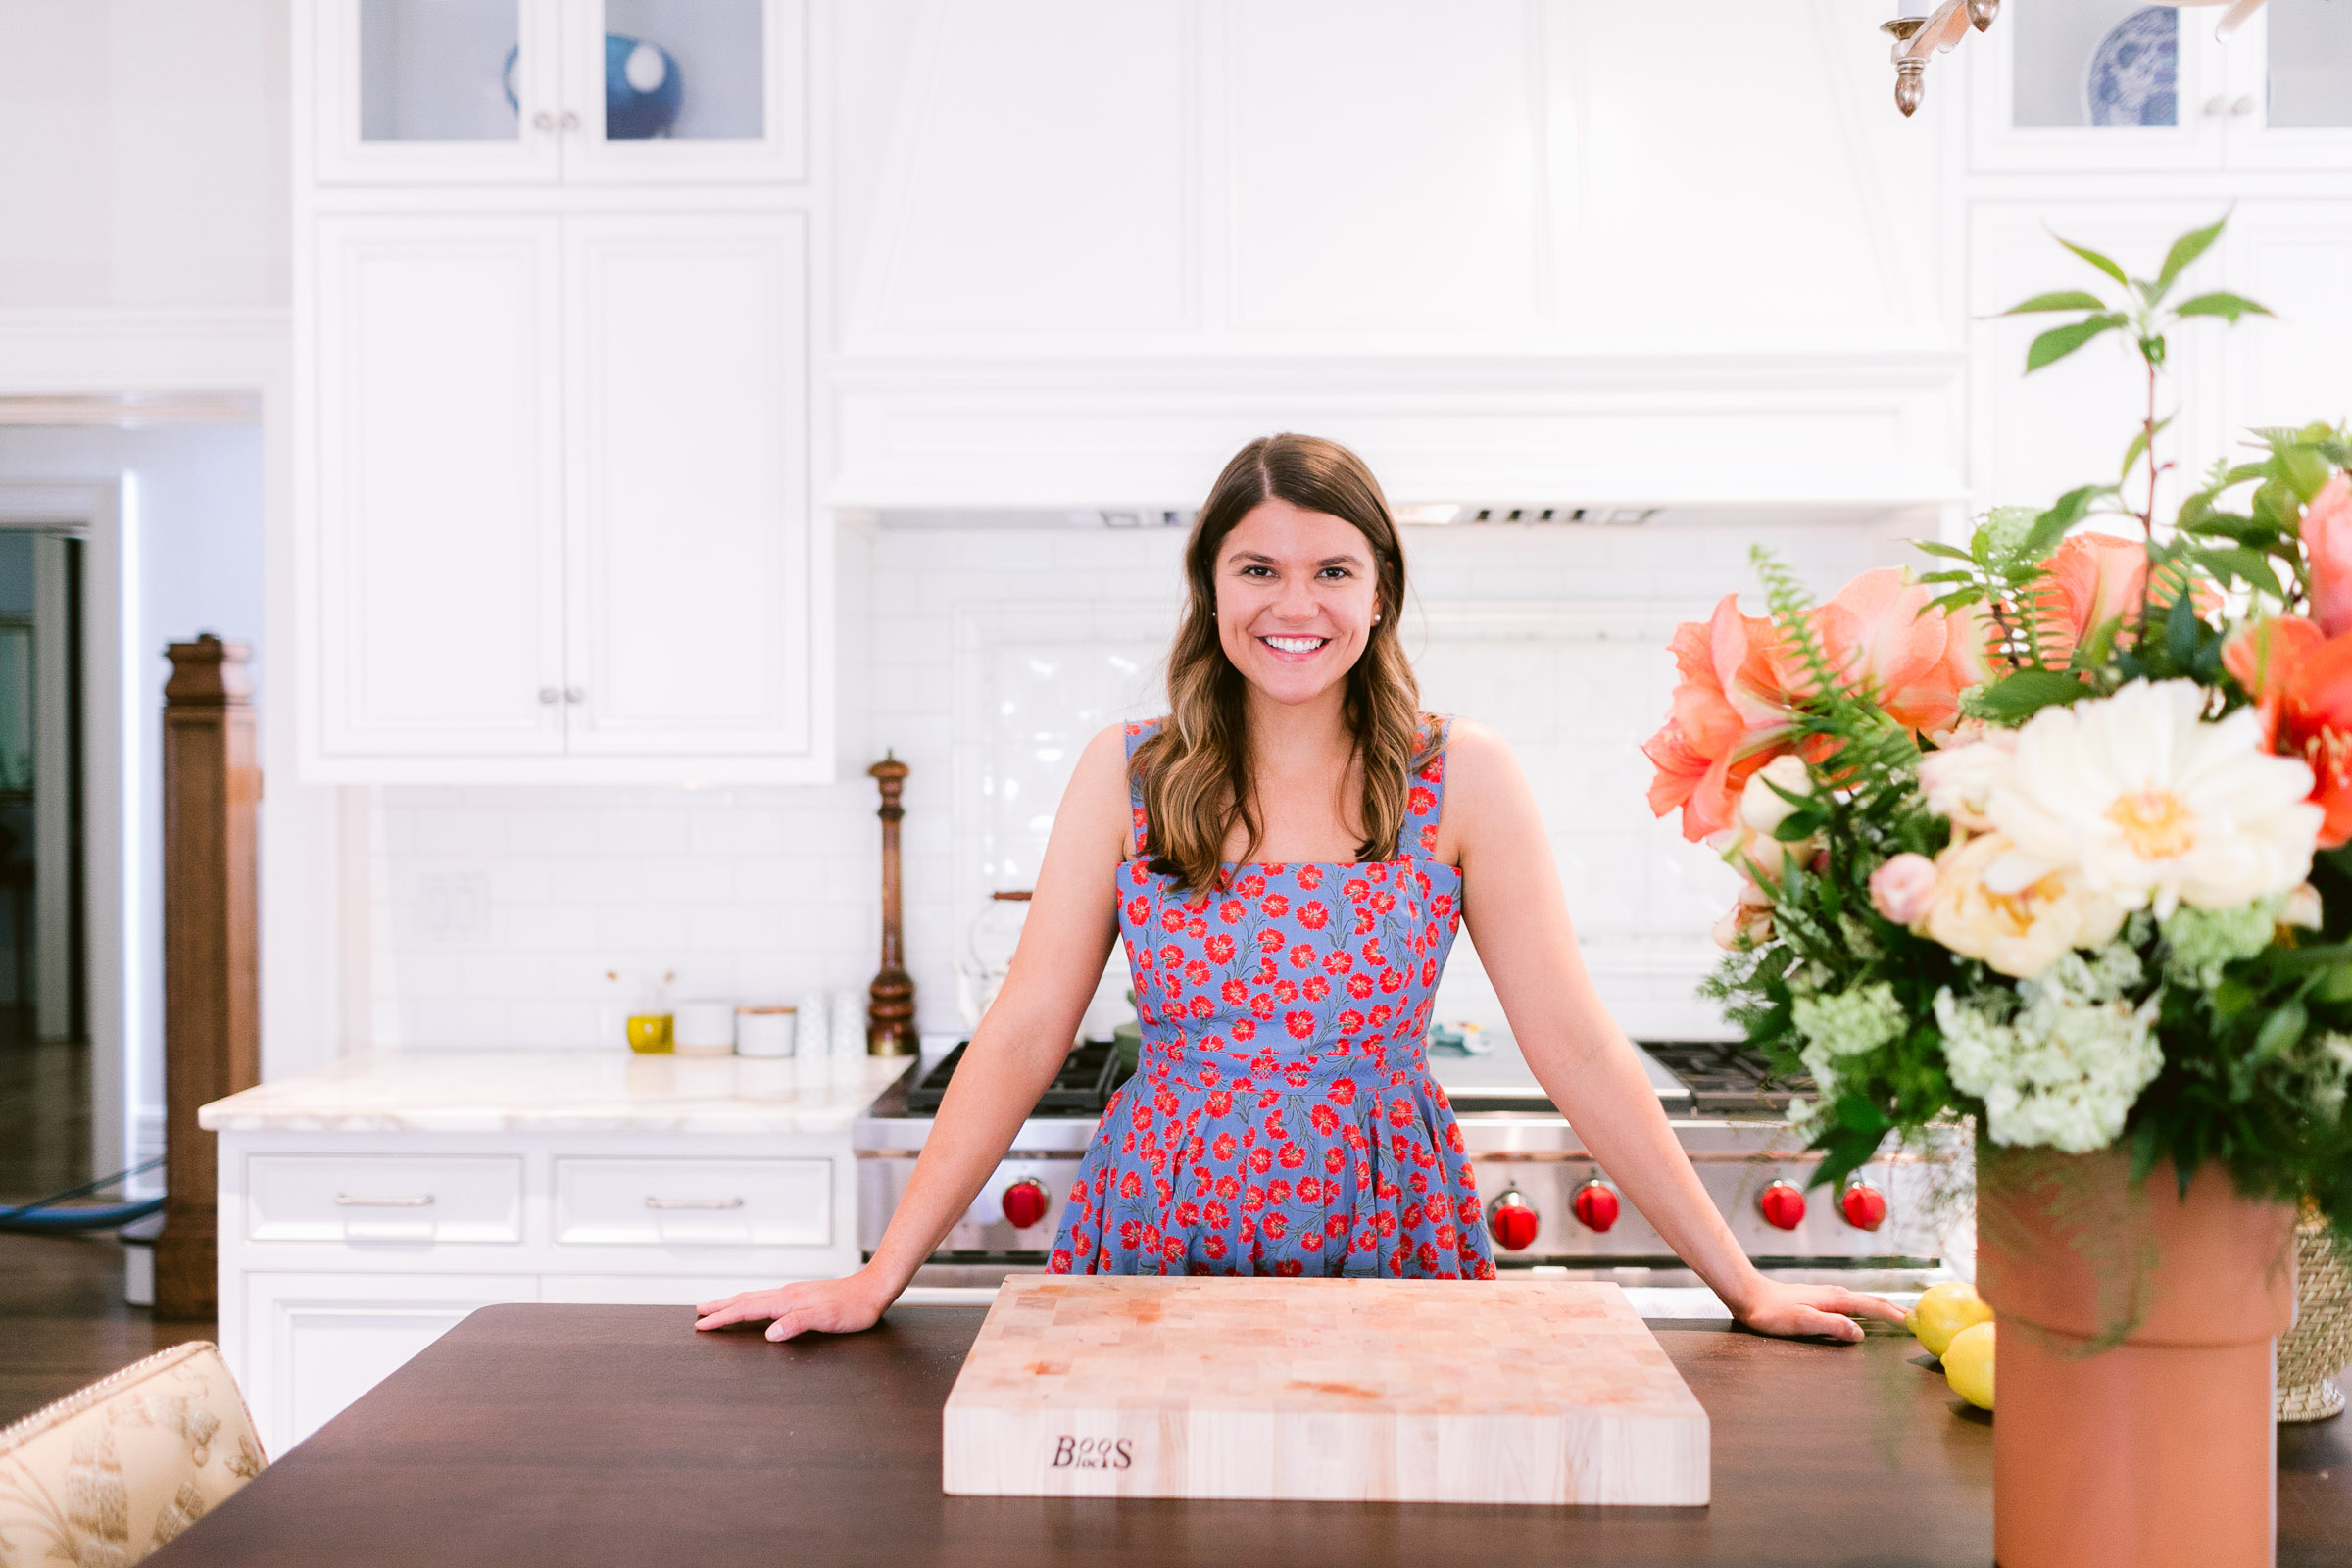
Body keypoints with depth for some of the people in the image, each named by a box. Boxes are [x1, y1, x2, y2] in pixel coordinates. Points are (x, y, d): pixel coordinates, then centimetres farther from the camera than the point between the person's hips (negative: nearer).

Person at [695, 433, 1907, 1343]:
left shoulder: (1463, 780, -5)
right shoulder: (1125, 774, -2)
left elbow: (1575, 1049, -4)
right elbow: (1022, 1036, -3)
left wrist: (1745, 1287, -5)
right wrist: (877, 1280, -6)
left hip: (1386, 1242, 0)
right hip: (1155, 1239, 1)